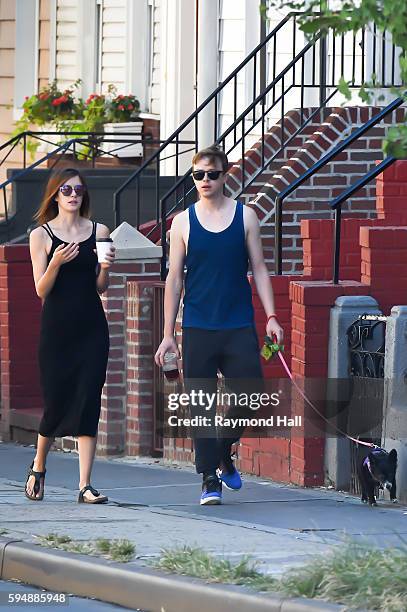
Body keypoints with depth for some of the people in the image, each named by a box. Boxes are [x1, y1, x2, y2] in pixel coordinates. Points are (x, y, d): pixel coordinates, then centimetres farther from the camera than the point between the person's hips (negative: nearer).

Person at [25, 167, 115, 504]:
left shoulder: (99, 232, 7)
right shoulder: (41, 235, 1)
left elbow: (101, 287, 8)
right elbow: (41, 289, -3)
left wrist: (105, 267, -12)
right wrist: (56, 263, -20)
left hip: (92, 328, 2)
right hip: (57, 327, -2)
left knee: (88, 404, -5)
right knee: (56, 403, 2)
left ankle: (85, 485, -5)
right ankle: (38, 466, 29)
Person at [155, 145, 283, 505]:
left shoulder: (245, 216, 5)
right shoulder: (183, 222, 4)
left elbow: (258, 269, 8)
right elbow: (174, 279, 6)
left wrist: (271, 317, -2)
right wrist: (168, 334, 3)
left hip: (239, 328, 1)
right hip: (197, 328, 0)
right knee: (201, 408, -2)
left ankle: (224, 454, 22)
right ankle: (210, 479, 5)